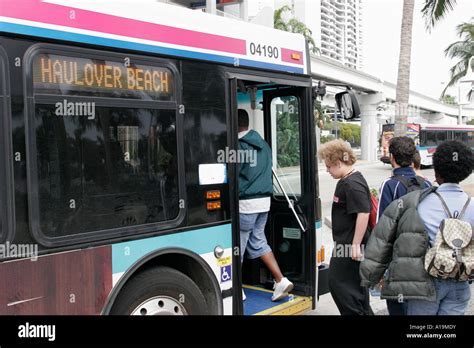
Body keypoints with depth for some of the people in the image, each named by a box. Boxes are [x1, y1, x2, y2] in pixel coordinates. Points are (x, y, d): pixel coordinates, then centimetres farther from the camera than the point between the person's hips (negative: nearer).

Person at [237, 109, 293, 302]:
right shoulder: (263, 144, 10)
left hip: (245, 202, -7)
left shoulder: (239, 145, -13)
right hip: (264, 200, 7)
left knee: (238, 244, 5)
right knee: (258, 241, 17)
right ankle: (281, 281, 10)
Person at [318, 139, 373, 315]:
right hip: (344, 243, 10)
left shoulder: (353, 184, -20)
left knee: (340, 283, -4)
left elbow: (363, 213, -26)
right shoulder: (345, 181, 13)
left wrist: (356, 244, -24)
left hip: (350, 246, -10)